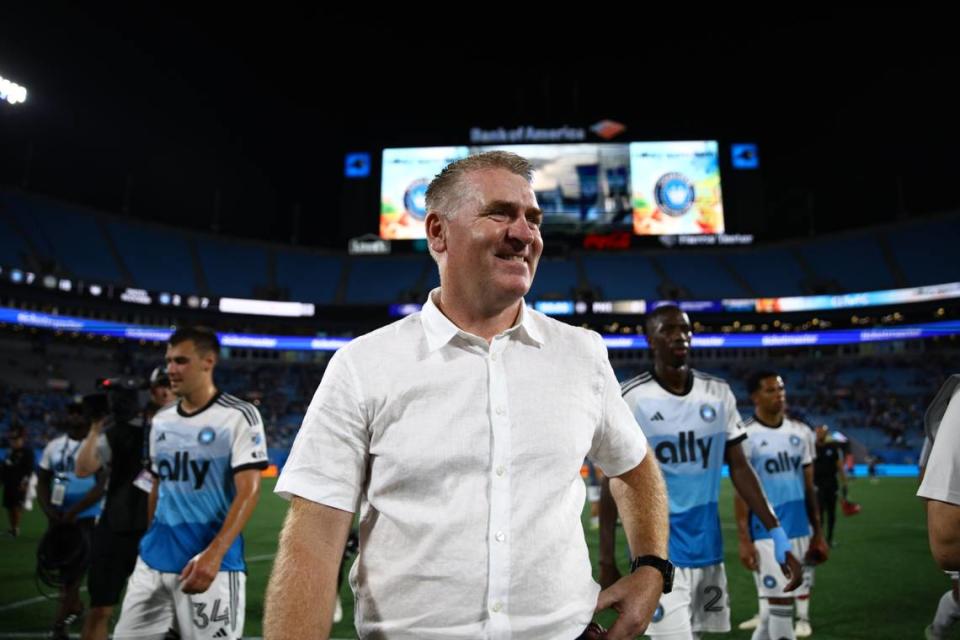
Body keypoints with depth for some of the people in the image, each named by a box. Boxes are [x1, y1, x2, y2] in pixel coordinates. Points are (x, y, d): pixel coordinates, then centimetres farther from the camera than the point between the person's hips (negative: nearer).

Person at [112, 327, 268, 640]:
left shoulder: (239, 416, -9)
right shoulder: (161, 420, 11)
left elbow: (248, 491, -15)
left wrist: (214, 554, -23)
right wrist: (148, 543, 19)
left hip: (210, 562, -6)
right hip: (153, 561, 6)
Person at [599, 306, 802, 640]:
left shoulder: (719, 394, 3)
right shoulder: (630, 399, -10)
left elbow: (739, 468, 7)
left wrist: (777, 534, 0)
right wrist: (607, 561, -6)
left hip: (707, 548, 5)